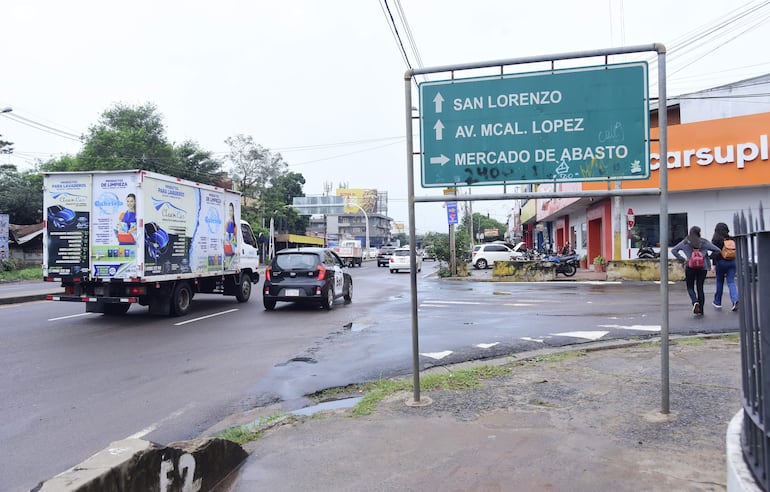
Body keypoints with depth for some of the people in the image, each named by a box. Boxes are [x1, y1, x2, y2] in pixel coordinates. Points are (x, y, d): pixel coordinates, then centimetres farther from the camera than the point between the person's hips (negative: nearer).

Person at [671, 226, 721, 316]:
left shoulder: (685, 242, 1)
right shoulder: (704, 242, 2)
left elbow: (673, 250, -2)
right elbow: (717, 250, 3)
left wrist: (681, 259, 2)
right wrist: (708, 257, 12)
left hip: (690, 267, -1)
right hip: (702, 267, 1)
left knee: (690, 287, 12)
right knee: (700, 288, 9)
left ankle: (695, 302, -17)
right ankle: (700, 311, 9)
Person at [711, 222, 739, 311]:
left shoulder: (716, 239, -6)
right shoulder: (731, 239, 6)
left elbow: (715, 252, -10)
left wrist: (714, 265, -8)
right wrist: (736, 263, 17)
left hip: (721, 262, -3)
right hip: (732, 262, 3)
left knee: (719, 282, 10)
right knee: (731, 282, 2)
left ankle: (717, 302, 20)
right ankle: (735, 300, -19)